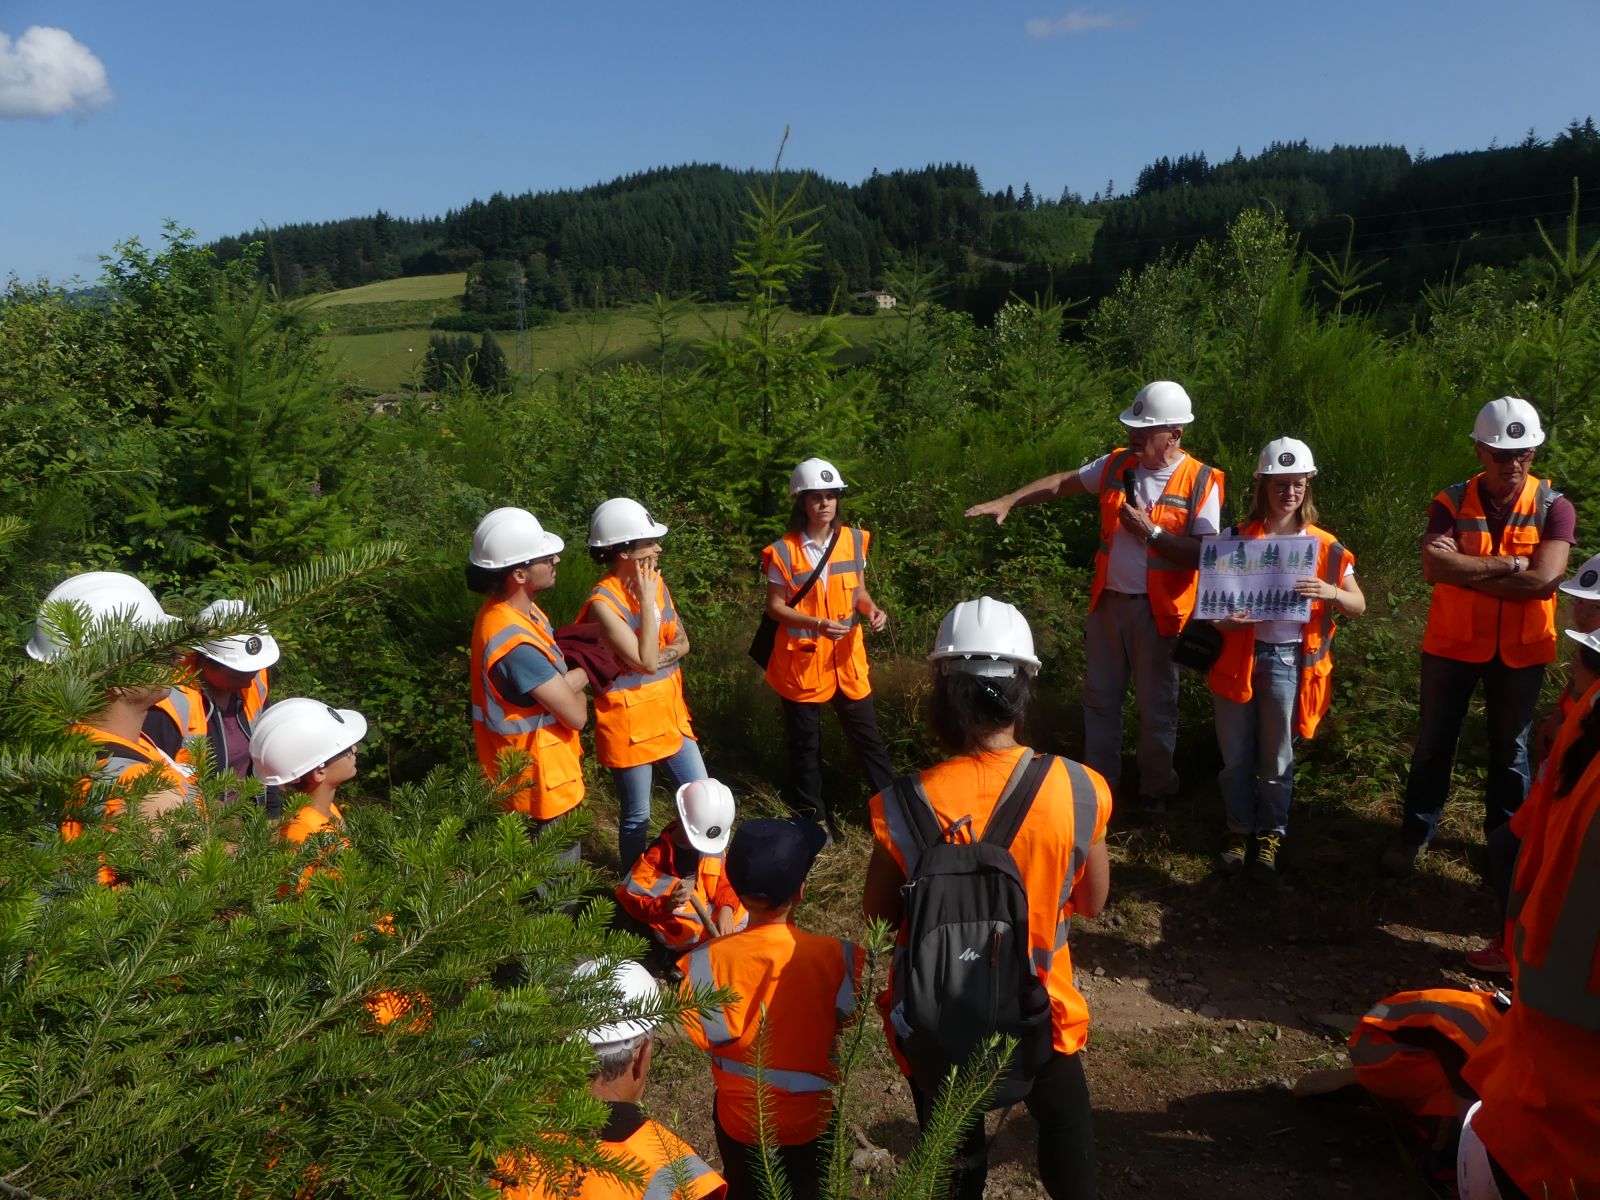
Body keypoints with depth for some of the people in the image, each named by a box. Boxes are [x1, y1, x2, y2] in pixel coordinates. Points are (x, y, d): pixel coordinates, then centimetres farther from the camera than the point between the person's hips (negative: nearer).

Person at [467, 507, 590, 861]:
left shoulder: (517, 610, -1)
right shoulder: (516, 643, -32)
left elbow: (557, 684, 4)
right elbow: (576, 714, -24)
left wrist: (571, 679, -16)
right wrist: (581, 677, -5)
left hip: (541, 773, 9)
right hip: (542, 786, -9)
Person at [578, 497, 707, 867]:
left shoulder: (655, 582, 0)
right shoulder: (603, 602, -23)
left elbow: (682, 642, 6)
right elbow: (645, 661, -28)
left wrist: (662, 655, -15)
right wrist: (646, 601, -24)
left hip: (669, 711, 7)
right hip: (629, 722, -7)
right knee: (637, 816, 9)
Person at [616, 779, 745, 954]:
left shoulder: (713, 846, -4)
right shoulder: (657, 855, -21)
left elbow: (723, 882, 0)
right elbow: (631, 899, -19)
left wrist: (727, 908, -22)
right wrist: (666, 905, -36)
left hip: (708, 911, 6)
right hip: (677, 926, -5)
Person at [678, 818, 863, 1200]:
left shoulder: (709, 959, -25)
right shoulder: (835, 957, -25)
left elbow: (704, 1035, -13)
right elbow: (844, 1018, -8)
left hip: (739, 1113, 1)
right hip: (810, 1114, 0)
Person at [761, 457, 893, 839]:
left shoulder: (853, 540, -1)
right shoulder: (784, 551, -13)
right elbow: (775, 606, -9)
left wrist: (872, 609, -12)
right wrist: (817, 624, -24)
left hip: (847, 655, 3)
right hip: (803, 658, -3)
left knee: (866, 732, 11)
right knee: (805, 740, 12)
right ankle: (814, 815, 28)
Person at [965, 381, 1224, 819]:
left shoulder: (1201, 483, -12)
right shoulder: (1118, 464, 0)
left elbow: (1205, 554, -17)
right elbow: (1061, 482, 7)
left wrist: (1150, 532, -23)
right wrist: (1007, 501, 0)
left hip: (1158, 610, -4)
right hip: (1108, 601, 4)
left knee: (1157, 705, 11)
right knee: (1100, 697, 15)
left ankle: (1155, 790, 30)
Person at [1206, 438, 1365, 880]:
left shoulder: (1324, 546, 0)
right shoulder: (1238, 537, 1)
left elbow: (1358, 606, 2)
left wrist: (1330, 592, -20)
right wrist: (1224, 618, -20)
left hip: (1287, 660, 0)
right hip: (1238, 655, 1)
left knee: (1277, 756, 10)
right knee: (1235, 752, 9)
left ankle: (1270, 835, 29)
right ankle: (1239, 828, 29)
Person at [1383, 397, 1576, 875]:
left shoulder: (1554, 508, -9)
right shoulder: (1451, 503, -9)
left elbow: (1542, 581, -23)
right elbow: (1435, 568, -25)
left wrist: (1467, 571, -20)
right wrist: (1510, 563, -23)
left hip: (1520, 650, 0)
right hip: (1453, 643, 0)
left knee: (1510, 749, 16)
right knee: (1434, 742, 12)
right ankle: (1415, 832, 27)